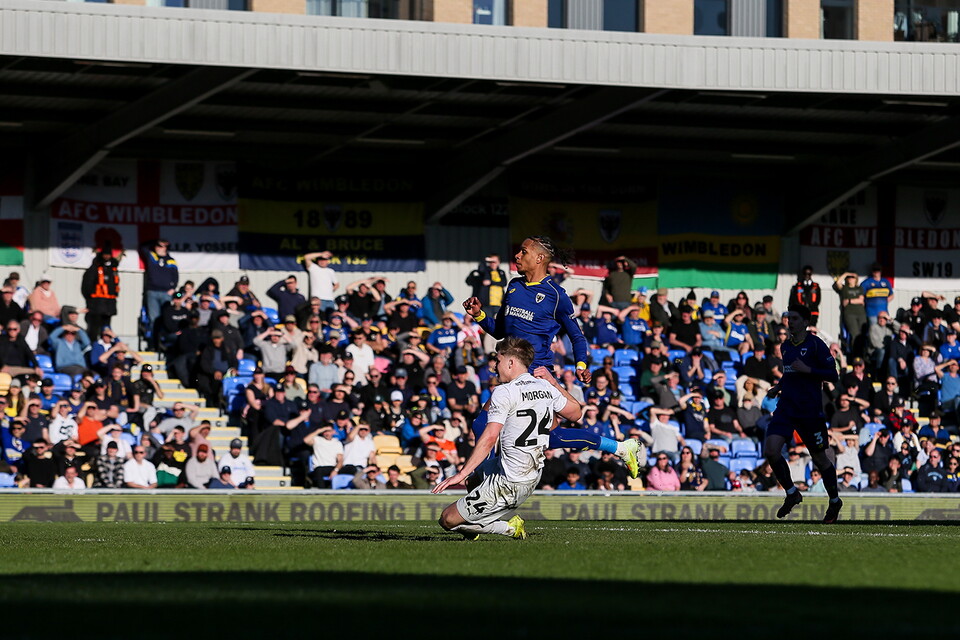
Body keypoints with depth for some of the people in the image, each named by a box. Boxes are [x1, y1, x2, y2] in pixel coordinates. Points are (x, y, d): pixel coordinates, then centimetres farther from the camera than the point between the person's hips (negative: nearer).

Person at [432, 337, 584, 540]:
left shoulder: (505, 392, -17)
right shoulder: (546, 388, 4)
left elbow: (490, 438, -23)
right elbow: (575, 412, 22)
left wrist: (461, 474, -22)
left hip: (508, 484, -9)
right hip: (532, 481, 9)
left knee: (448, 519, -5)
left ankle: (509, 528, -7)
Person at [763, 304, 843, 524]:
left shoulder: (816, 345, -7)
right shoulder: (786, 346, 13)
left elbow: (833, 376, -10)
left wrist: (808, 369, -20)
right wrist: (778, 387, 12)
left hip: (810, 411, -5)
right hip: (786, 407, 5)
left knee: (819, 457, 6)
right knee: (771, 450, -14)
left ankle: (834, 501, 26)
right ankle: (791, 493, 5)